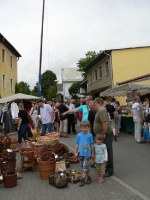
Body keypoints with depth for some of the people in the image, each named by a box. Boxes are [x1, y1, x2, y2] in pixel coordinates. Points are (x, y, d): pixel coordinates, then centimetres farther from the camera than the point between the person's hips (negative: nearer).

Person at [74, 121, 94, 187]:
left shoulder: (90, 135, -6)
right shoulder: (79, 135, 0)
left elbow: (92, 144, 1)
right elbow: (76, 144, 7)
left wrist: (92, 153, 6)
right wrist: (75, 152, 8)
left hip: (87, 154, -3)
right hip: (81, 153, 4)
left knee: (85, 166, -5)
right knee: (82, 166, 13)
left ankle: (83, 179, 2)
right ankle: (88, 177, 29)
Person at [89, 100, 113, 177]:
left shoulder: (101, 110, -21)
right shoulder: (99, 110, 13)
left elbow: (105, 123, -30)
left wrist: (104, 133, -25)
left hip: (106, 135, -11)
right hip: (102, 135, 11)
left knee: (107, 152, -1)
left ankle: (109, 170, 9)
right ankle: (104, 167, 30)